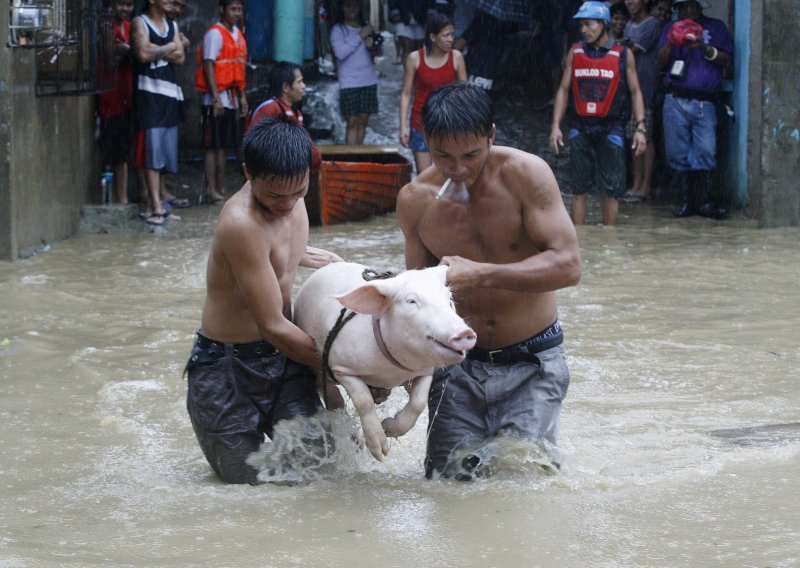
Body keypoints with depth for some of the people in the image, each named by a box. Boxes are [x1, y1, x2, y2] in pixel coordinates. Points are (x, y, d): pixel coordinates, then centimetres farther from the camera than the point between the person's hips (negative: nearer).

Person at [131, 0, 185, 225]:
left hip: (170, 92, 6)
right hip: (149, 91, -6)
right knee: (152, 149, -10)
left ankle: (151, 204, 10)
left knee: (164, 150, 5)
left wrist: (157, 50, -11)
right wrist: (168, 48, -2)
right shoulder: (140, 23, -2)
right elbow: (143, 54, -17)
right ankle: (156, 205, -13)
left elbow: (180, 57, 4)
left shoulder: (173, 26, 16)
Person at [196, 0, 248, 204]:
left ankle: (221, 189, 14)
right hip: (217, 98, -8)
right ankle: (211, 190, -7)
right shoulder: (215, 34, -9)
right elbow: (208, 66, -14)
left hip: (232, 98, 8)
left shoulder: (238, 35, 15)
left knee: (225, 145, 10)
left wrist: (243, 96, 16)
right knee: (212, 145, -6)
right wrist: (216, 98, -19)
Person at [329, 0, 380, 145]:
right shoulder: (338, 30, -2)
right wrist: (360, 36, -15)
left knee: (363, 121, 6)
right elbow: (340, 52, -16)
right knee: (352, 122, -7)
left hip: (369, 80, 4)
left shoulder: (366, 27, 13)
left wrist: (372, 45, -8)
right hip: (349, 83, -4)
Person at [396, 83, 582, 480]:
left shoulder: (526, 174, -14)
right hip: (459, 363, 3)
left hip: (531, 363, -3)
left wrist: (480, 274, -30)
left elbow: (568, 264, -20)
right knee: (449, 478, -1)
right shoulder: (415, 200, -2)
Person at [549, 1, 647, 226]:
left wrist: (640, 128, -6)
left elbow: (635, 92, 3)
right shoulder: (575, 52, 8)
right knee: (578, 188, 4)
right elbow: (563, 89, 9)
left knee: (611, 189, -2)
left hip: (610, 128, -2)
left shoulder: (623, 54, 1)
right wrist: (556, 126, 2)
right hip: (581, 127, 2)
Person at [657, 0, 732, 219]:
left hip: (705, 101, -2)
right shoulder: (671, 28, 17)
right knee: (677, 153, -2)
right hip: (676, 100, 2)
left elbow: (726, 60, 3)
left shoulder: (716, 27, 13)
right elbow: (661, 62, 7)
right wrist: (671, 42, -11)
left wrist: (706, 49, -14)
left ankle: (705, 202, -5)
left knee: (706, 151, -11)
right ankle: (688, 201, 5)